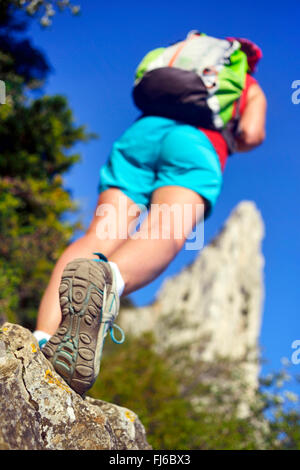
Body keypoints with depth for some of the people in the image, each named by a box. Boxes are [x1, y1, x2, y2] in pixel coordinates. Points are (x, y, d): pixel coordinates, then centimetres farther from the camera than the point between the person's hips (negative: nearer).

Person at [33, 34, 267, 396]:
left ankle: (44, 340, -41)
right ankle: (108, 281, -63)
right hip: (197, 143, -3)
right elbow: (252, 134, 14)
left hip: (140, 132, 4)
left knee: (101, 236, -16)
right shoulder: (251, 88, 32)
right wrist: (234, 141, 36)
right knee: (166, 235, -27)